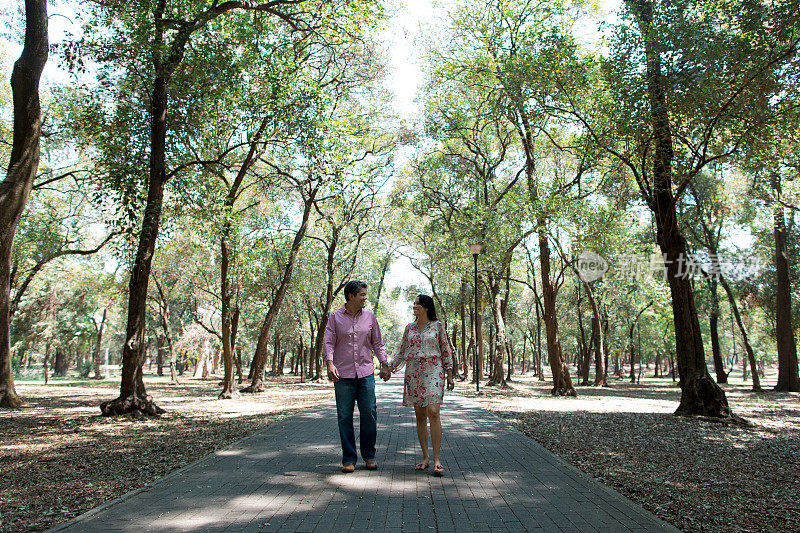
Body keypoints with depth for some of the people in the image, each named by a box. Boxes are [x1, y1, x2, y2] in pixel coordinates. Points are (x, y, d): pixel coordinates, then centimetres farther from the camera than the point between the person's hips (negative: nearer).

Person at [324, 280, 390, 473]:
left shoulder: (369, 316, 10)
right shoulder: (335, 316, 4)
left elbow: (377, 343, 16)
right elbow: (329, 342, -1)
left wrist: (384, 363, 7)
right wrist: (330, 363, -17)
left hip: (366, 373, 2)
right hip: (343, 374, -2)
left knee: (369, 414, 1)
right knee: (345, 417, 1)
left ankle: (369, 455, 16)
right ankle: (349, 458, 12)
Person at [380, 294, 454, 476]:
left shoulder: (437, 326, 3)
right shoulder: (409, 328, 13)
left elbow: (446, 351, 5)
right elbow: (401, 352, 14)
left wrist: (449, 375, 1)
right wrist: (389, 368, 2)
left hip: (433, 373, -4)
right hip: (413, 375, 4)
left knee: (433, 412, -15)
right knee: (420, 416, 5)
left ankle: (437, 459, -10)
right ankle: (425, 458, 13)